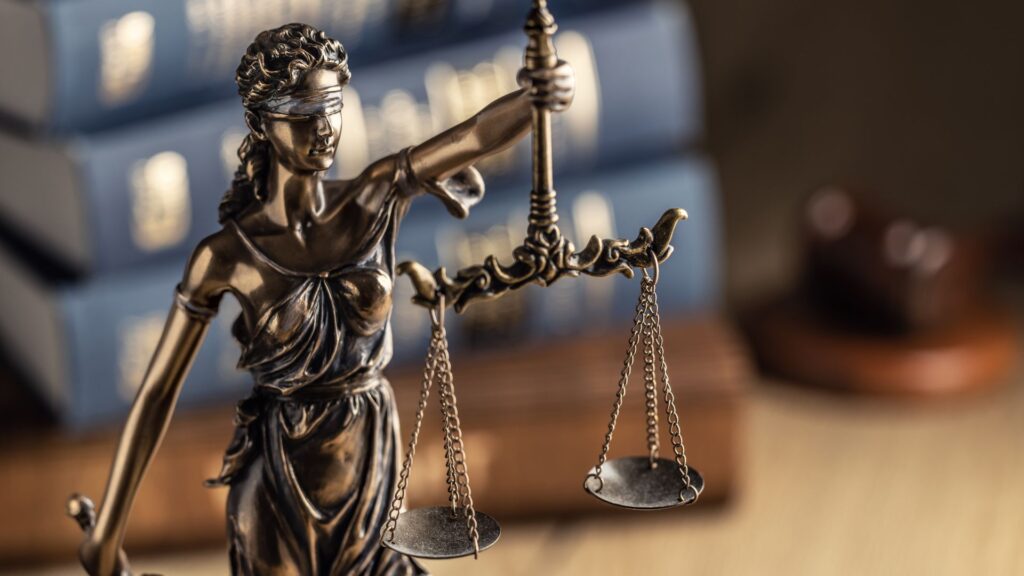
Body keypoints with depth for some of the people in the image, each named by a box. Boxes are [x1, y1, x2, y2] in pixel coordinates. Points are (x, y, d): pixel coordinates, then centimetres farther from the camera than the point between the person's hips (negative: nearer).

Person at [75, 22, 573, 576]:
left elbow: (484, 131, -21)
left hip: (370, 456, 3)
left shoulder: (378, 197, -8)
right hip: (280, 471, -3)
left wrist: (538, 93, -44)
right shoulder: (225, 256, -15)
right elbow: (157, 392, -10)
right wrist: (106, 530, -7)